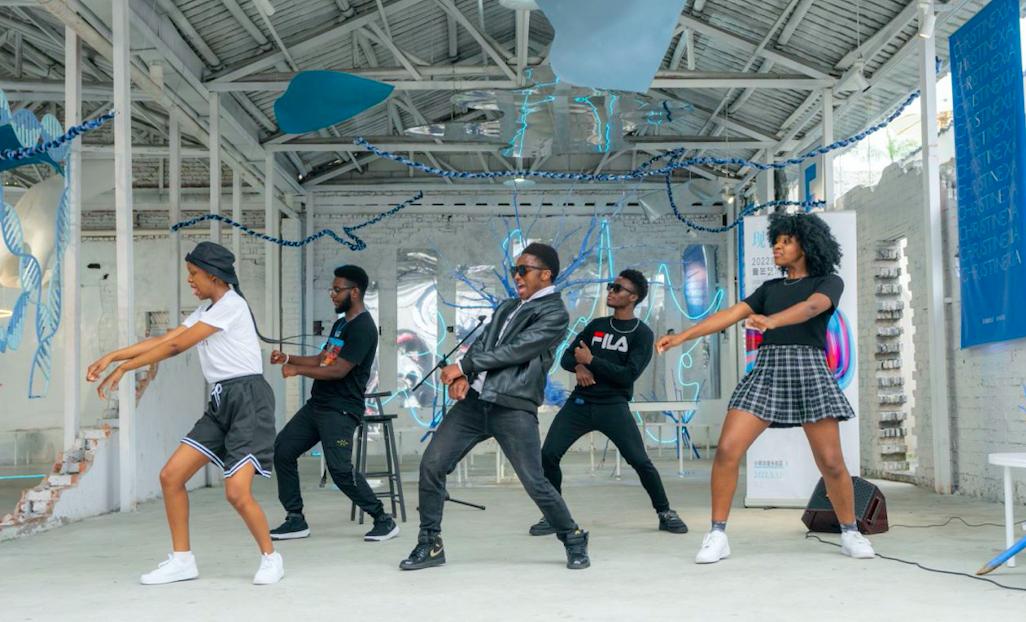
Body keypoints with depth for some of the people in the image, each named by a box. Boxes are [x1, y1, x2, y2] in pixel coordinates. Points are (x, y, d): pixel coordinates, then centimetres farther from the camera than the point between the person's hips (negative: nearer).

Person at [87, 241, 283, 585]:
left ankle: (270, 558, 6)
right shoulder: (206, 311, 19)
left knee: (237, 493, -16)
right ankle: (181, 560, 13)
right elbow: (162, 339, 12)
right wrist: (111, 356, 3)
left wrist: (123, 368, -7)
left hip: (248, 399, -9)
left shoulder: (231, 305, -10)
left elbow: (176, 346, -12)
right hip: (221, 403, 9)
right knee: (171, 476, 3)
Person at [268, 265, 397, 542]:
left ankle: (384, 520, -3)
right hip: (317, 404, 10)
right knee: (282, 450, 5)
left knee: (340, 468, -17)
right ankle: (295, 520, 12)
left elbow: (339, 370, -20)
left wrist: (297, 370, -12)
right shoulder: (340, 324, 18)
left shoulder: (363, 327, -14)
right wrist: (288, 358, 11)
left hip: (341, 410, -10)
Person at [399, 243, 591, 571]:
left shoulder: (555, 313, -4)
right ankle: (430, 544, 9)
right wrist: (464, 377, -8)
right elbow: (480, 344, 12)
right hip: (475, 400, 6)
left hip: (514, 408, -6)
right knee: (431, 464, -3)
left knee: (535, 482, -6)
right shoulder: (507, 307, 21)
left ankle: (574, 540, 18)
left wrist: (462, 367, -8)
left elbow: (514, 351, -13)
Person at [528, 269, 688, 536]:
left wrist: (591, 360, -13)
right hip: (580, 402, 4)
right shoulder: (597, 325, 13)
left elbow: (628, 375, -12)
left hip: (613, 406, -4)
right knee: (548, 455, -9)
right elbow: (566, 357, 13)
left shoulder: (642, 334, -1)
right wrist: (578, 367, -10)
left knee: (640, 461, -11)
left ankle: (665, 513, 9)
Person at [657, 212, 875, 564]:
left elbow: (810, 308, -16)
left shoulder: (829, 282, 7)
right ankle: (717, 535, -4)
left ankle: (850, 533, 16)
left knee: (831, 462, -7)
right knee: (726, 451, -12)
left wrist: (770, 320, -35)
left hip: (809, 372, -3)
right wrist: (681, 337, 2)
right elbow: (728, 316, 13)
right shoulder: (770, 288, 21)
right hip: (766, 370, 4)